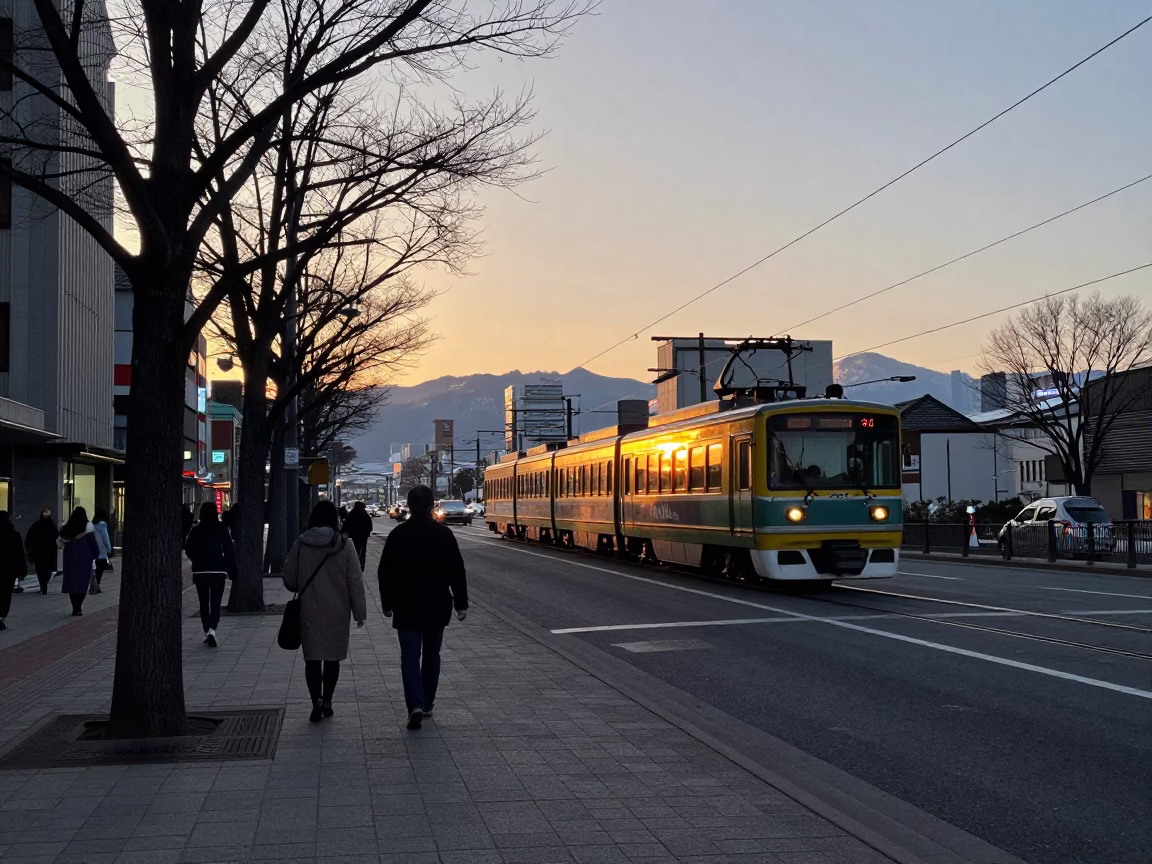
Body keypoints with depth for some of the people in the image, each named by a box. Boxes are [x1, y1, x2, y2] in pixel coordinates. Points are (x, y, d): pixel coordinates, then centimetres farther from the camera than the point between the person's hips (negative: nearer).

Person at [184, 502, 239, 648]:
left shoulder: (195, 530, -3)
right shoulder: (221, 529, -6)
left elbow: (188, 550, 3)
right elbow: (230, 549, -5)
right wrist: (232, 569, 2)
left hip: (199, 571, 1)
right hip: (218, 571, -1)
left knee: (203, 603, 15)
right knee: (215, 603, 0)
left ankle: (206, 632, 18)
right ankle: (212, 630, -21)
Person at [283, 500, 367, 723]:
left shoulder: (301, 545, -5)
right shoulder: (344, 545, -8)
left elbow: (289, 580, 2)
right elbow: (355, 582, -7)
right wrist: (359, 612, 1)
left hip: (309, 611, 0)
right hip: (337, 612, 0)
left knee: (312, 657, 5)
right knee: (333, 657, 14)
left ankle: (317, 701, -8)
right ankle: (326, 701, 20)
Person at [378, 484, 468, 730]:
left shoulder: (398, 534, -4)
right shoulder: (444, 534, -5)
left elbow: (385, 572, 0)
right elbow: (456, 571, -5)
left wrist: (387, 603, 10)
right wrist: (461, 602, 1)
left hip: (407, 607, -1)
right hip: (437, 606, 1)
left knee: (410, 657, -1)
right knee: (431, 655, 16)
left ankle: (416, 705, -18)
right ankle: (427, 703, 24)